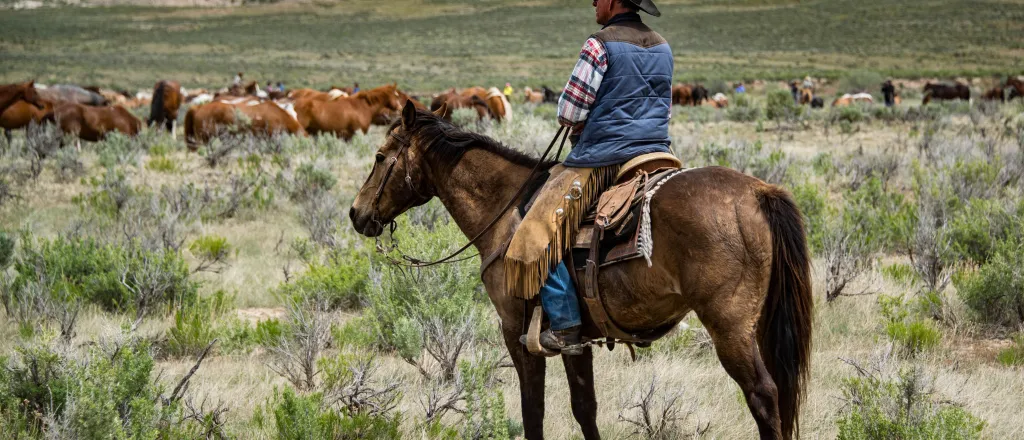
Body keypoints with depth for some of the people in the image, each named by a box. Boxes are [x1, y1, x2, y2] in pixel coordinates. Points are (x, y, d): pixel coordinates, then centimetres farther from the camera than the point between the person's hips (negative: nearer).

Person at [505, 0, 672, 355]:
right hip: (655, 152, 7)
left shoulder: (600, 45, -11)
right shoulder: (662, 48, 12)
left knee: (538, 234, -5)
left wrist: (580, 125, 12)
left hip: (600, 159, -7)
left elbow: (569, 111, -10)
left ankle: (566, 327, -14)